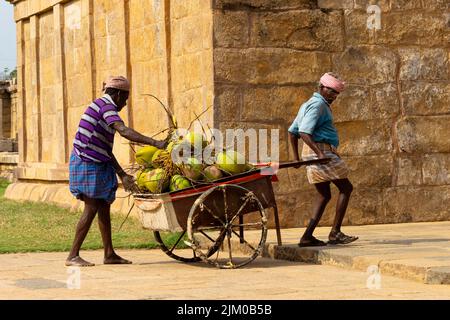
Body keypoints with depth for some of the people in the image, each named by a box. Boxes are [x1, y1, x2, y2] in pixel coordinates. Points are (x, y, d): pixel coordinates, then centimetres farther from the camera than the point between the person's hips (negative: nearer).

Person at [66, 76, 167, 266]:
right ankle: (73, 256, -7)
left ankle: (109, 254, 15)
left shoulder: (102, 107, 18)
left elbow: (106, 150, 19)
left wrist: (122, 175, 17)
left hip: (98, 166, 10)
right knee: (91, 209, -10)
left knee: (104, 208, 11)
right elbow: (124, 131, -29)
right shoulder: (106, 106, -13)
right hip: (87, 165, -10)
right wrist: (155, 143, -31)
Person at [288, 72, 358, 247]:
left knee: (324, 195, 12)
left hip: (313, 153, 10)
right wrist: (320, 153, -30)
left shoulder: (308, 104, 22)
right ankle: (335, 232, -5)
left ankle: (308, 236, 6)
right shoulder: (318, 104, -10)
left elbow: (292, 131, 24)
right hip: (323, 149, -10)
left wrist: (296, 157, 22)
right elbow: (304, 132, -23)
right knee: (346, 188, -3)